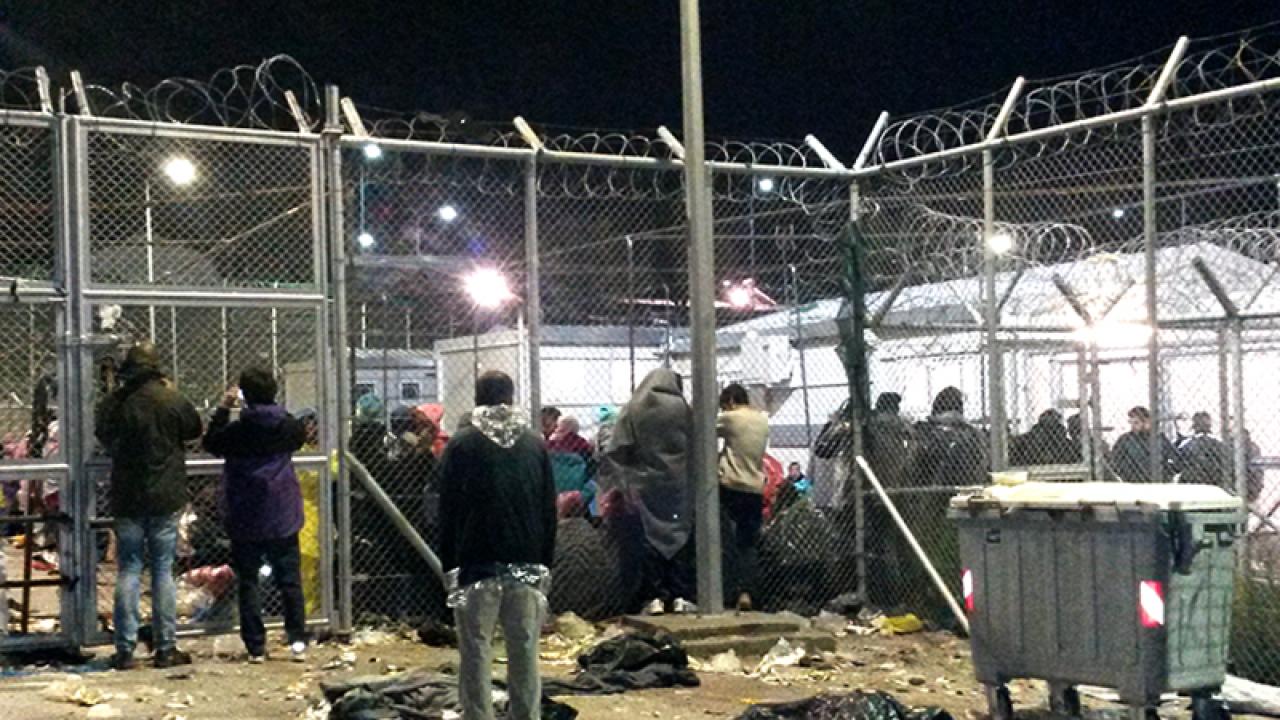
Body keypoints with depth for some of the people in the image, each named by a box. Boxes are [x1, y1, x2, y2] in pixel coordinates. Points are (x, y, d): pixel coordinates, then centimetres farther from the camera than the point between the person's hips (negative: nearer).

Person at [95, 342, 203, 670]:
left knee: (128, 571, 7)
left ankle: (125, 649, 6)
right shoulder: (171, 400, -11)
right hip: (165, 497, -2)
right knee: (163, 572, 4)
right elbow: (194, 429, 7)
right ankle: (166, 648, 7)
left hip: (127, 499, 2)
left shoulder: (113, 404, -4)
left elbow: (103, 437, 13)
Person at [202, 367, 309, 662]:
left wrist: (223, 409, 8)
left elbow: (211, 443, 6)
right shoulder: (289, 427, -4)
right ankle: (297, 641, 4)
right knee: (290, 580, 9)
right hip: (283, 516, 2)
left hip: (245, 520, -2)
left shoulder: (237, 431, -12)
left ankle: (256, 647, 6)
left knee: (248, 582, 7)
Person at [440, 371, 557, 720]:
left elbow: (449, 508, -2)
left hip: (477, 564, -3)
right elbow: (549, 506, 8)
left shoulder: (463, 444, -3)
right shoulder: (534, 443, 5)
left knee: (476, 652, 1)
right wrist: (546, 560, 14)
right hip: (527, 564, 3)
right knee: (524, 650, 7)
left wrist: (448, 560, 4)